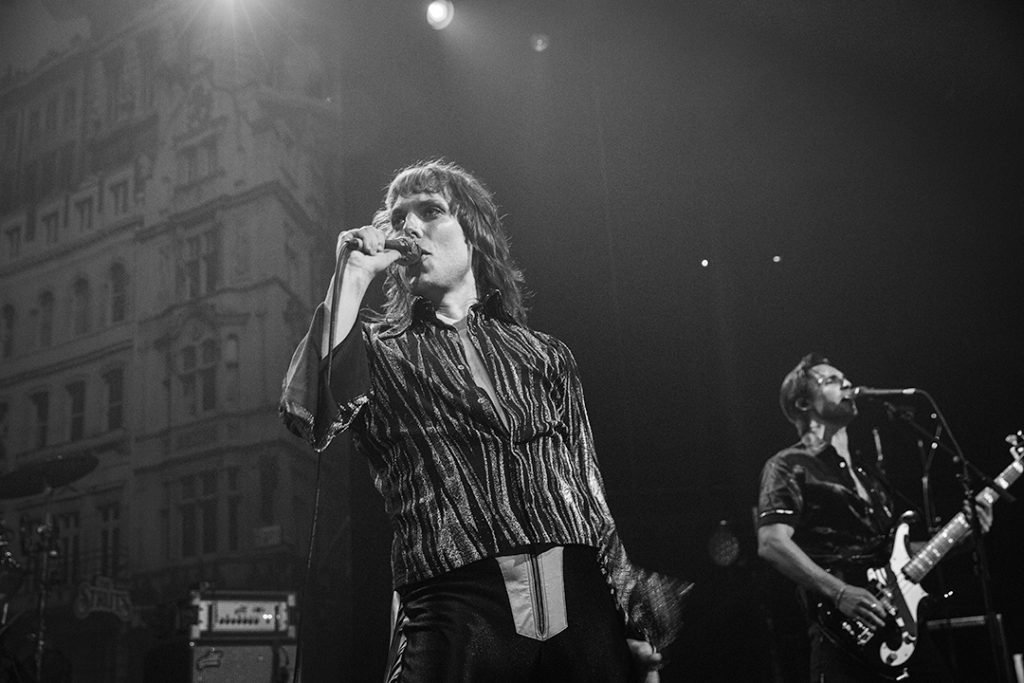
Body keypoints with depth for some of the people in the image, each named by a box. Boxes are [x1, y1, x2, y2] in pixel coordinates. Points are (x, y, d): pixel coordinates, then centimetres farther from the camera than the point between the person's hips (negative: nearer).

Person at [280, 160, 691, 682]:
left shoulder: (543, 355, 18)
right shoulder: (378, 349, 11)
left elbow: (588, 492, 16)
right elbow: (311, 417, -11)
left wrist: (637, 628, 9)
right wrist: (352, 277, -5)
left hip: (580, 601, 3)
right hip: (454, 610, -2)